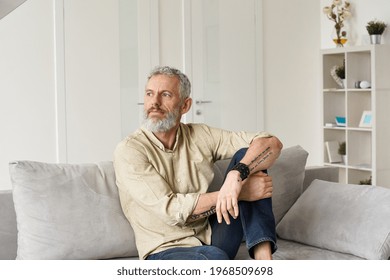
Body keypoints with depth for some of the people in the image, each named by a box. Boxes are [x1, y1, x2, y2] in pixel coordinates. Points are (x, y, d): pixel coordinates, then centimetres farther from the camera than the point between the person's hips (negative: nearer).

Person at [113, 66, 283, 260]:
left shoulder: (201, 135, 5)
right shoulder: (128, 151, -8)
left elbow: (272, 143, -3)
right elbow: (171, 209, -18)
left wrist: (237, 174, -24)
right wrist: (239, 193, -19)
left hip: (212, 238, 5)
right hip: (167, 251, -5)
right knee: (213, 256, -41)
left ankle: (263, 257, -21)